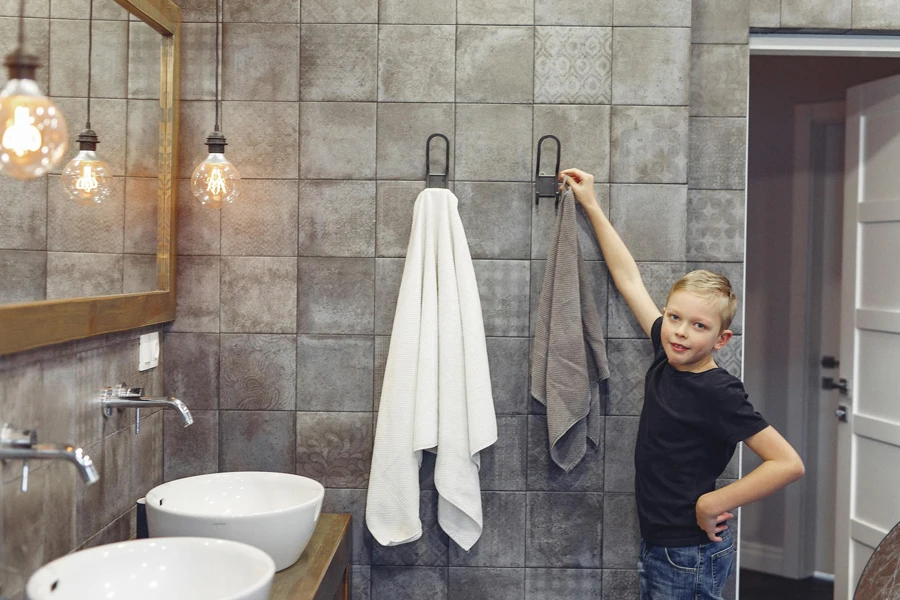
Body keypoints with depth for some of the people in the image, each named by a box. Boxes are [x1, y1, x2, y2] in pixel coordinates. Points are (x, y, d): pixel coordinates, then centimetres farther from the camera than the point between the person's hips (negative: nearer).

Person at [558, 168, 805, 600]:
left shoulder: (718, 392, -20)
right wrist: (591, 206, 12)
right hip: (658, 546, 7)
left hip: (692, 556, -7)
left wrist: (712, 504, -20)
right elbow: (629, 279, 7)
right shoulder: (667, 360, -1)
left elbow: (789, 464, -23)